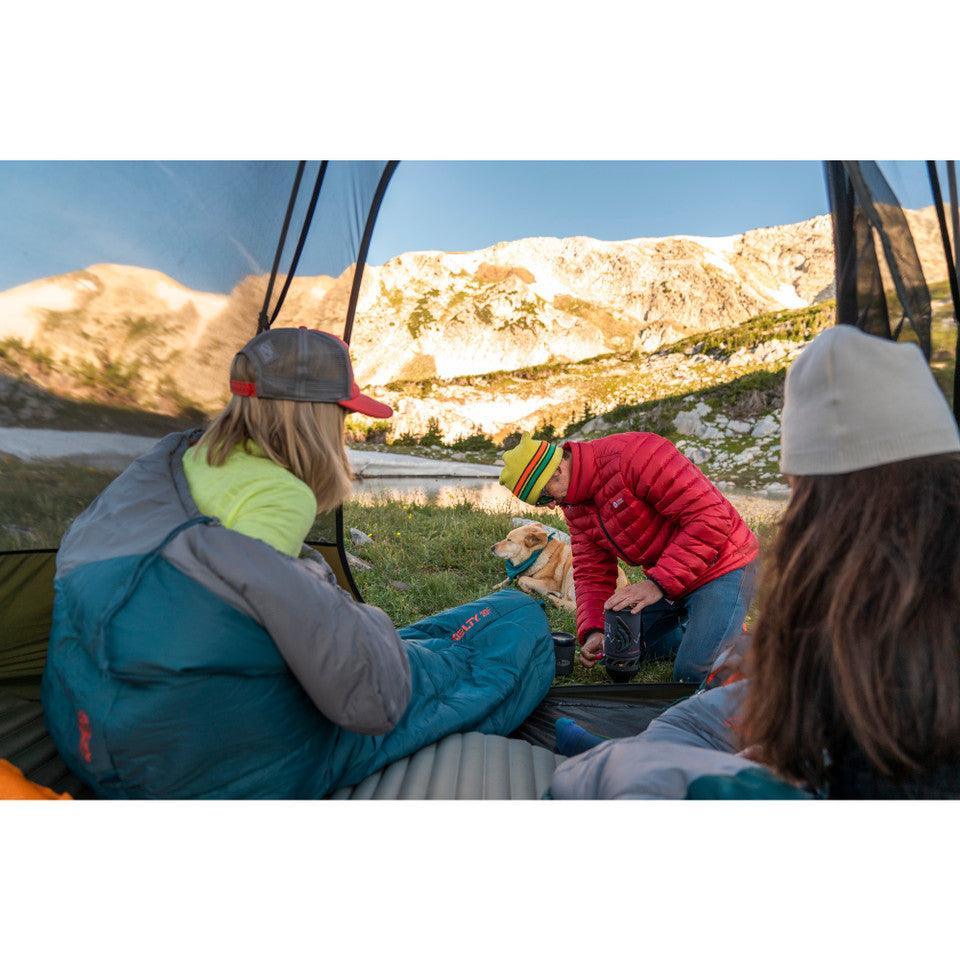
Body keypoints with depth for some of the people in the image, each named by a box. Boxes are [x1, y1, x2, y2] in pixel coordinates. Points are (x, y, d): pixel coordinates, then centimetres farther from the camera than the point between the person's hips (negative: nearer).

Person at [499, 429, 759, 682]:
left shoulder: (633, 454, -28)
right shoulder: (574, 505, 0)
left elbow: (711, 516, -31)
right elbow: (592, 573, 1)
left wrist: (659, 583, -32)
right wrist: (593, 632, -15)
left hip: (720, 567, -8)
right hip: (663, 579, 8)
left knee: (692, 674, -15)